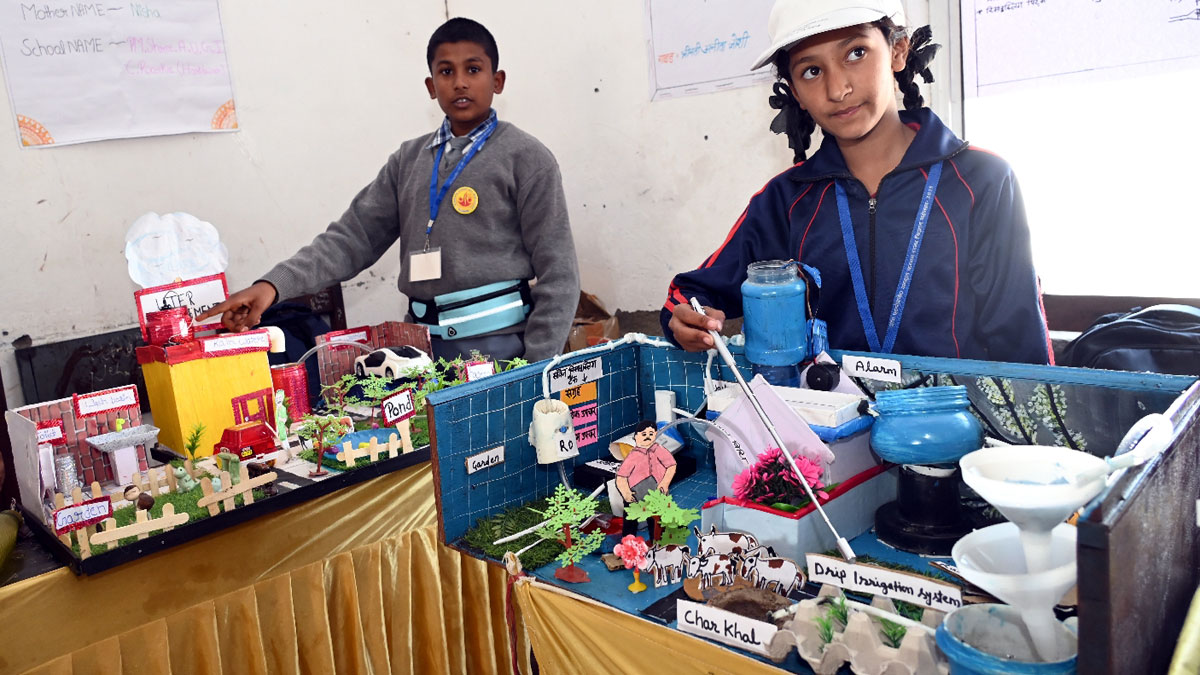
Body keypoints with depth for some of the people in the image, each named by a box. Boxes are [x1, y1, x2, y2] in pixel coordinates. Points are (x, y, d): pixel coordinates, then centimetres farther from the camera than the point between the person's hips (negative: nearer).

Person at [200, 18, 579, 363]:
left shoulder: (526, 158, -3)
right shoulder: (409, 160, 11)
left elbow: (557, 274, -6)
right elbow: (353, 237, 7)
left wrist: (536, 374, -10)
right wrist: (273, 285, -7)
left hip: (499, 345, -4)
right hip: (423, 344, 4)